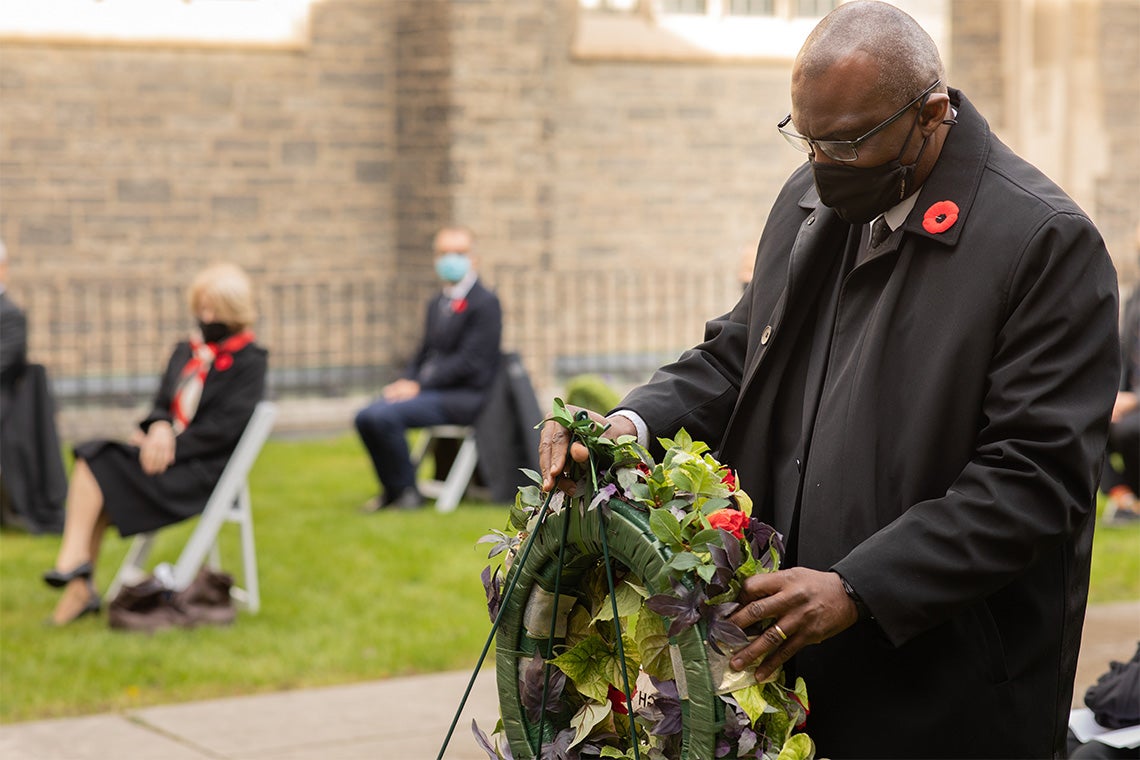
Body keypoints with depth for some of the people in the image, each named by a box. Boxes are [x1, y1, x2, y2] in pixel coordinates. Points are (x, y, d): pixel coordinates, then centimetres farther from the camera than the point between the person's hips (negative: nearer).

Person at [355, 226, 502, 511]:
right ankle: (391, 490, 3)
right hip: (429, 389, 8)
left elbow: (469, 361, -15)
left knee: (385, 415, -26)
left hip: (463, 396, -8)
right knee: (366, 417, -12)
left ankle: (408, 492, -9)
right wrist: (407, 381, -1)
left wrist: (418, 386, -18)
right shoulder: (436, 303, 19)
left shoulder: (485, 303, -8)